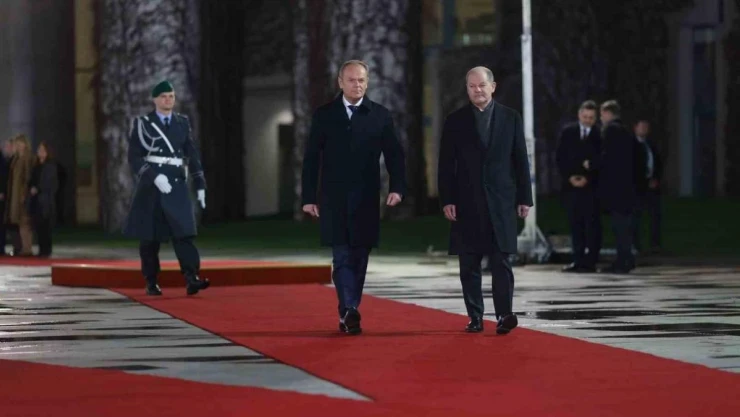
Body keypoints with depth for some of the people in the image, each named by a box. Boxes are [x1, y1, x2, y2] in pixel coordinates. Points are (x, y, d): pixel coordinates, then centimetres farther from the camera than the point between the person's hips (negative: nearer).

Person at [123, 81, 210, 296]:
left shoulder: (183, 123, 11)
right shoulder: (143, 124, 1)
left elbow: (193, 155, 13)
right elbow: (134, 157, -6)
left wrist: (200, 185, 8)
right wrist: (155, 176, -19)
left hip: (177, 184, 2)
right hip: (150, 185, -2)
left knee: (184, 232, -12)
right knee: (150, 237, 3)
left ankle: (192, 279, -22)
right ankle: (151, 282, 13)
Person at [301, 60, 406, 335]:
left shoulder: (380, 116, 5)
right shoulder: (324, 115, 3)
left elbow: (394, 155, 2)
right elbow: (311, 159, 4)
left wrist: (397, 187, -13)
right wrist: (308, 197, -1)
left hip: (366, 201, 2)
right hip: (334, 199, -1)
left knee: (358, 259, 6)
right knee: (342, 258, -11)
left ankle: (348, 314, 15)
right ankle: (349, 312, -20)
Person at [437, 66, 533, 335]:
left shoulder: (511, 118, 6)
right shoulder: (455, 121, 5)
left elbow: (521, 160, 6)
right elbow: (446, 164, 3)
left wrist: (524, 198, 2)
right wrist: (447, 200, -5)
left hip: (501, 201, -1)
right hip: (467, 202, 1)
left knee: (502, 261, -5)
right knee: (469, 265, 2)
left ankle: (504, 314, -10)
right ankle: (475, 317, 7)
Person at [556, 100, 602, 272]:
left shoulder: (599, 135, -1)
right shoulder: (567, 132, 9)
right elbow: (560, 158, 8)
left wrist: (588, 178, -12)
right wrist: (569, 177, -5)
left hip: (592, 186, -3)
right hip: (571, 185, 3)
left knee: (592, 224, -4)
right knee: (575, 224, 4)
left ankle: (590, 262, -4)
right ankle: (578, 261, 8)